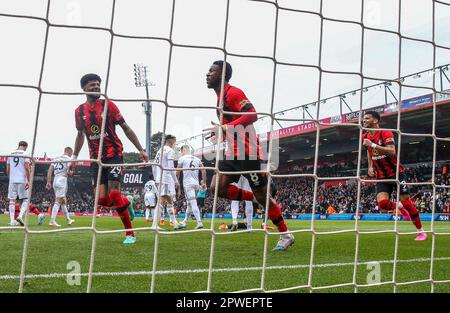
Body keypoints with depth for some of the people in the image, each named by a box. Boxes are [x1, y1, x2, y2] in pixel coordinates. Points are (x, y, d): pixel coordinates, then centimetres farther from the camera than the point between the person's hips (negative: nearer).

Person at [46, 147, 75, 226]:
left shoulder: (56, 159, 18)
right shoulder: (68, 158, -1)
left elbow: (50, 170, 11)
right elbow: (69, 171, -16)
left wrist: (48, 182, 11)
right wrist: (70, 173, 7)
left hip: (55, 180, 7)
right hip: (62, 180, -7)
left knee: (63, 201, 17)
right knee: (58, 201, -10)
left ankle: (68, 219, 27)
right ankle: (52, 221, -18)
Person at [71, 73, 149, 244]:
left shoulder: (108, 105, -3)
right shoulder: (79, 111, 5)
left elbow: (126, 128, 0)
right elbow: (80, 135, 20)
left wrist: (140, 149, -5)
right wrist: (74, 157, 21)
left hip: (114, 154, -3)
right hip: (96, 158, 3)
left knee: (114, 193, -14)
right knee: (102, 199, -8)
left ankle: (130, 233, -1)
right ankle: (125, 202, 27)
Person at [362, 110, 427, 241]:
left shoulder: (386, 133, -14)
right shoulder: (365, 137, 5)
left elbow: (391, 151, -30)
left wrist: (373, 145, -35)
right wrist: (370, 167, 16)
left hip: (396, 173, -4)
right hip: (381, 176, 4)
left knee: (406, 201, -4)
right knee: (382, 203, -18)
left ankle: (420, 231, 12)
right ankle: (399, 207, 16)